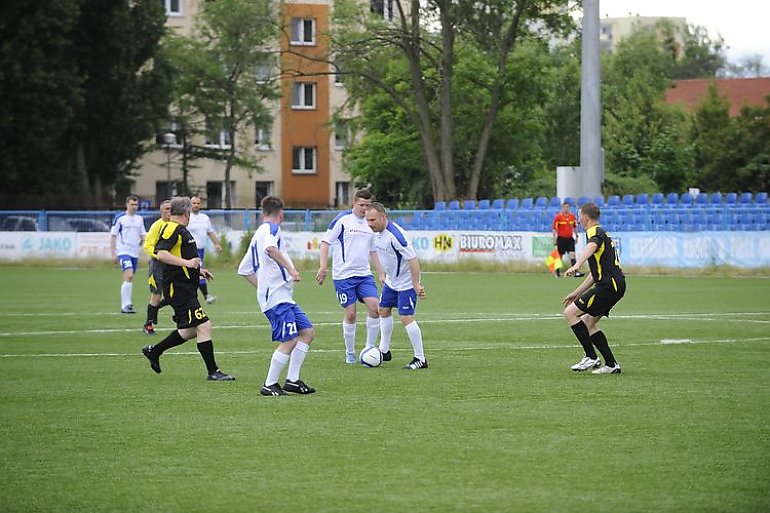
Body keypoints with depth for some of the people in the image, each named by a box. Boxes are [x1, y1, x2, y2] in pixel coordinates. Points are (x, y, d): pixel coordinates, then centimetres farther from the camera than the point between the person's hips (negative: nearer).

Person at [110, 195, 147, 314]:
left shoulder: (139, 219, 12)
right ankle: (126, 305, -19)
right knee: (129, 276, -20)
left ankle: (125, 305, 16)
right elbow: (113, 236, -2)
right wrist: (113, 254, -6)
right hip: (123, 251, -6)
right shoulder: (119, 218, -4)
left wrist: (143, 239, 2)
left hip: (135, 253, 6)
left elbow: (143, 235, 23)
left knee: (129, 279, 9)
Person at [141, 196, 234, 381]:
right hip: (179, 288, -11)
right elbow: (161, 254, -25)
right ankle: (213, 371, -8)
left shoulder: (181, 230, 20)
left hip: (186, 288, 11)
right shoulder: (172, 229, -13)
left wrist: (198, 270, 26)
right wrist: (187, 263, -28)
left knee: (190, 330, 14)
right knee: (204, 326, -12)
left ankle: (154, 351, 27)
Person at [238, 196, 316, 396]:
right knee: (290, 341, -12)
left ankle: (292, 379, 7)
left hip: (284, 297, 10)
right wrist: (290, 268, -26)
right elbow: (271, 248, -29)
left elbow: (244, 269, 25)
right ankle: (269, 385, -6)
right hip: (277, 296, -10)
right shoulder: (272, 228, -5)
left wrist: (262, 287, 23)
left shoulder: (258, 234, 22)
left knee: (307, 332, 9)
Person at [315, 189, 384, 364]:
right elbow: (325, 243, -4)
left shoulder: (370, 224, 12)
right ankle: (350, 353, 12)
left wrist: (382, 274, 20)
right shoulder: (342, 219, -5)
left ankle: (369, 348, 1)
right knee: (350, 314, -5)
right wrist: (323, 267, -13)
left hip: (364, 274, 5)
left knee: (374, 307, -12)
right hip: (343, 275, -5)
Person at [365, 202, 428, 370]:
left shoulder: (395, 235, -30)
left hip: (406, 283, -10)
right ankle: (384, 351, 33)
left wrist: (416, 284, -27)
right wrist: (383, 274, 21)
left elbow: (413, 259, -29)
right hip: (391, 281, 10)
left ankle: (420, 359, -6)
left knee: (406, 318, -13)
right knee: (384, 311, 18)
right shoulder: (377, 232, -2)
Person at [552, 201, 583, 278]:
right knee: (560, 256, 4)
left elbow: (575, 227, 19)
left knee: (572, 254, -8)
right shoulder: (558, 217, -7)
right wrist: (554, 240, -9)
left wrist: (576, 236, 16)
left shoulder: (572, 216, 6)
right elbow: (555, 229, -6)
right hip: (561, 239, -3)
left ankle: (576, 271, -15)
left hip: (570, 238, 3)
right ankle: (557, 273, 17)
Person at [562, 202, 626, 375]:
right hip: (616, 284, 10)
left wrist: (576, 266, -50)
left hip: (609, 284, -10)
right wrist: (576, 293, 32)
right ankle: (611, 364, 10)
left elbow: (591, 246, -34)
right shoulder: (602, 234, 26)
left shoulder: (594, 232, -6)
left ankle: (591, 357, -9)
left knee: (570, 313, -7)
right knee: (587, 322, 14)